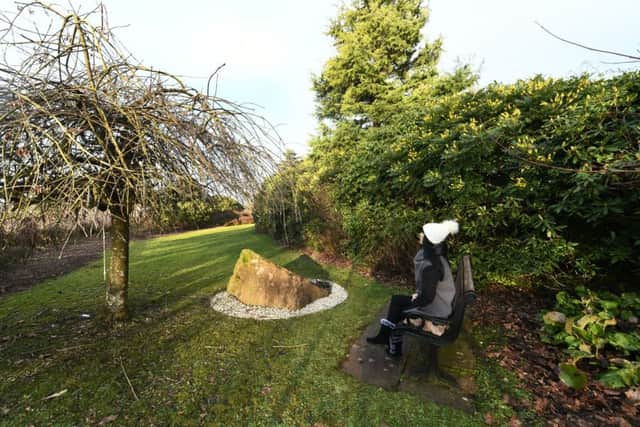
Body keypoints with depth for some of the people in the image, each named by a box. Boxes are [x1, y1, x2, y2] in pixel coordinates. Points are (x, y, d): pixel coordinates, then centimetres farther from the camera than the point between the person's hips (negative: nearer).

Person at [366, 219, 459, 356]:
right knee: (395, 299, 12)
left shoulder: (430, 266, -34)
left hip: (436, 309, -8)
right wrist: (418, 294, 6)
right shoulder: (433, 253, -5)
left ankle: (395, 347, 29)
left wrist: (415, 301, -10)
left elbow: (427, 297, -28)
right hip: (437, 300, 8)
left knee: (398, 310, 6)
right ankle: (384, 336, 24)